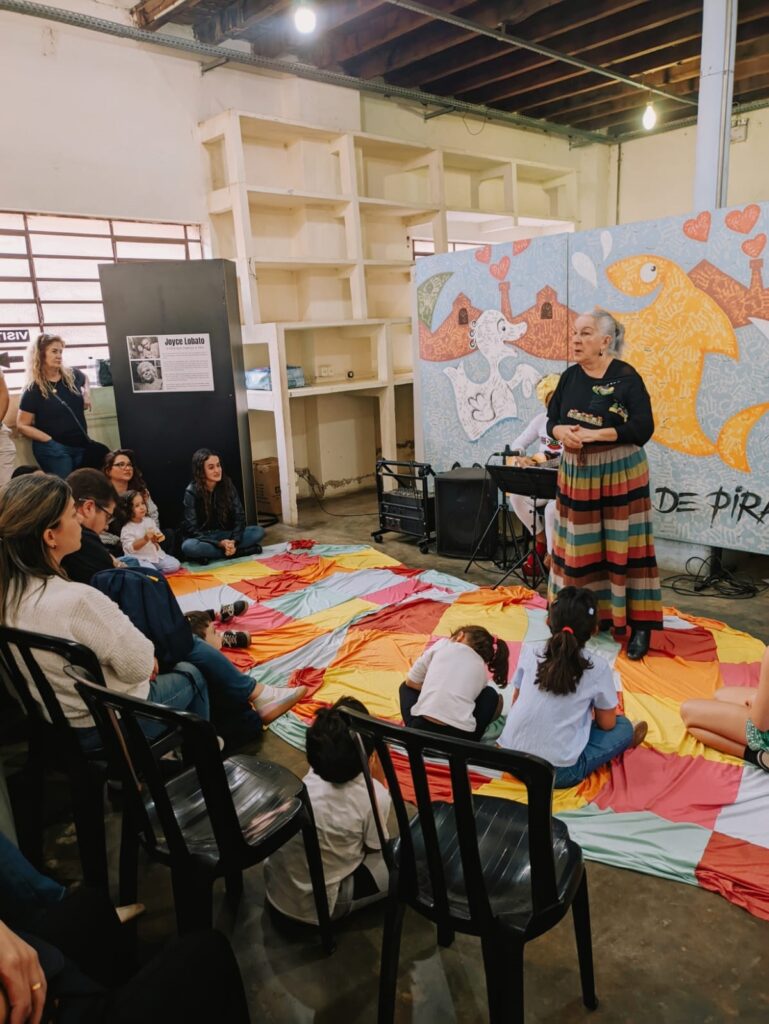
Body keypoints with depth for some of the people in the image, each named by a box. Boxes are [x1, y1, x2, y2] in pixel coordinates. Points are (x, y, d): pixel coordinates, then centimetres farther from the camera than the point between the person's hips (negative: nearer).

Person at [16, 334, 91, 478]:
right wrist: (49, 440, -18)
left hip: (81, 446, 5)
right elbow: (22, 426, -8)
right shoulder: (33, 390, -9)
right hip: (53, 450, -5)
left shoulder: (72, 376, 1)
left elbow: (85, 378, 28)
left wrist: (87, 393, 7)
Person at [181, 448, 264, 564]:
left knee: (258, 531, -18)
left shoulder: (227, 484, -6)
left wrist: (234, 541, -23)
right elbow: (192, 529, -17)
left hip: (225, 534, 3)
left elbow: (239, 515, -6)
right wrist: (219, 544, -29)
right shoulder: (191, 492, -15)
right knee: (188, 546, -37)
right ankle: (238, 551, -27)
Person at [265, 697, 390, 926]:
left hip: (274, 889, 6)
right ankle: (335, 911, 4)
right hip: (312, 909, -5)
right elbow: (374, 848, -4)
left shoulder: (312, 776, -9)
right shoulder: (374, 796, -24)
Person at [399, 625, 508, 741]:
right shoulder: (482, 670, 18)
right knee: (490, 694, 28)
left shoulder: (443, 644, 13)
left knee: (407, 687, 32)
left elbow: (411, 682, 17)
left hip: (421, 730, 0)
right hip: (461, 738, 0)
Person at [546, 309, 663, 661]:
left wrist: (594, 434, -22)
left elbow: (643, 428, -15)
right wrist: (562, 432, -15)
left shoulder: (626, 377, -11)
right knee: (578, 548, 10)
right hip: (577, 472, 5)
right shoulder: (570, 376, 5)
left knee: (622, 547, 0)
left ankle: (639, 623, 10)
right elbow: (551, 420, 8)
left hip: (619, 473, -5)